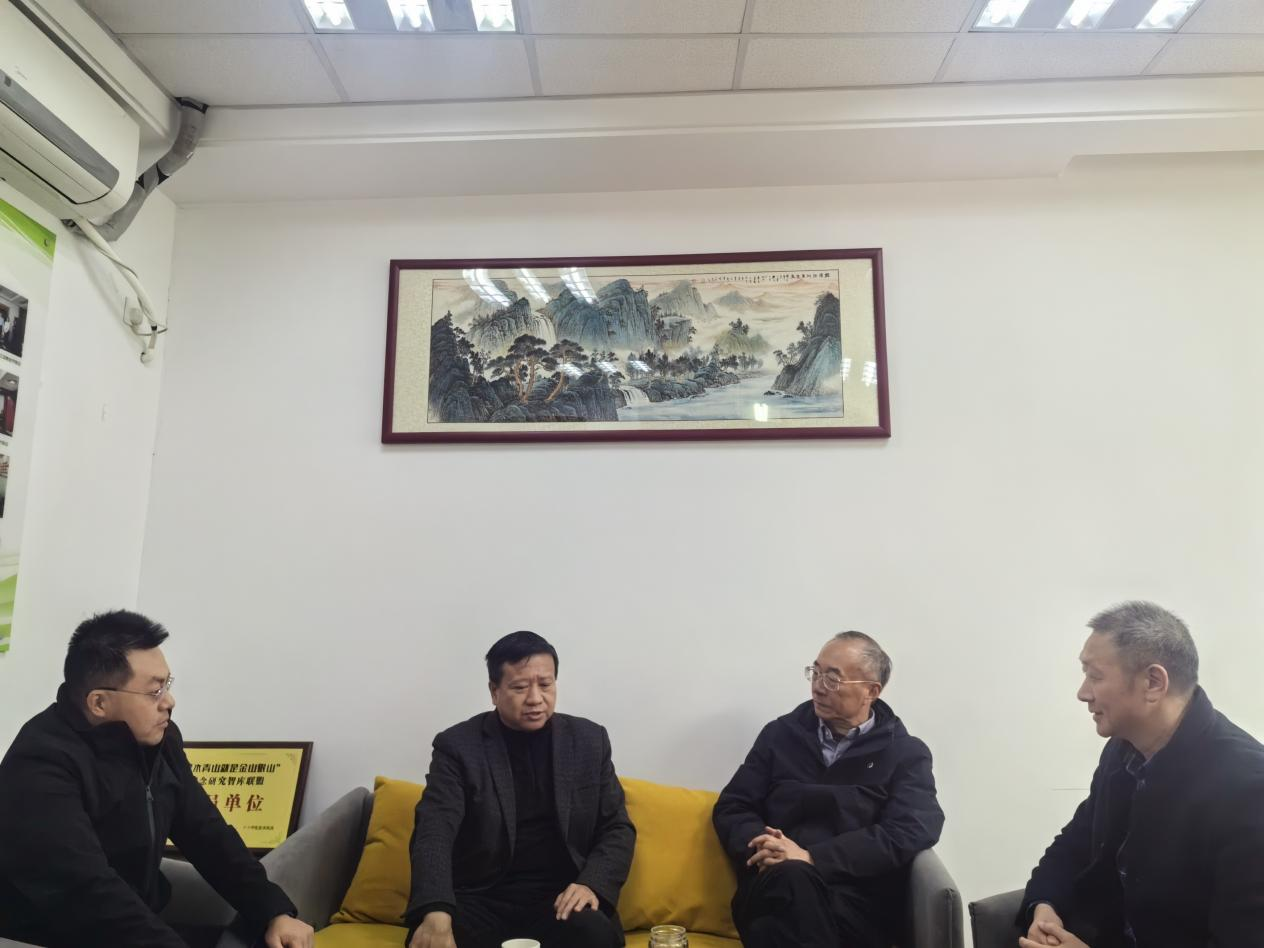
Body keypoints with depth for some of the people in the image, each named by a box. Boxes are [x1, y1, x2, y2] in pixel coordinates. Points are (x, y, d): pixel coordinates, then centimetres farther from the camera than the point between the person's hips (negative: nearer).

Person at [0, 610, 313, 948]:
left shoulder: (159, 737, -1)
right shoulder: (41, 764, -22)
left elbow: (206, 834, 2)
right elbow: (87, 891, -33)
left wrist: (274, 912, -8)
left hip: (141, 917, 7)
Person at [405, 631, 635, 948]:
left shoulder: (589, 740, 5)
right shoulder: (458, 745, -2)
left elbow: (617, 828, 7)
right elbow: (434, 832, -14)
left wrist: (592, 884, -13)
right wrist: (436, 912, -33)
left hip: (559, 900, 1)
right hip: (481, 900, -1)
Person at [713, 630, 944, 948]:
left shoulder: (906, 754, 9)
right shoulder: (782, 733, 14)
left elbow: (909, 832, -8)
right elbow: (731, 808, 13)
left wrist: (811, 858, -17)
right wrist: (762, 847, -10)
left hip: (859, 900, -2)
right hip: (776, 888, 2)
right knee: (793, 878, -36)